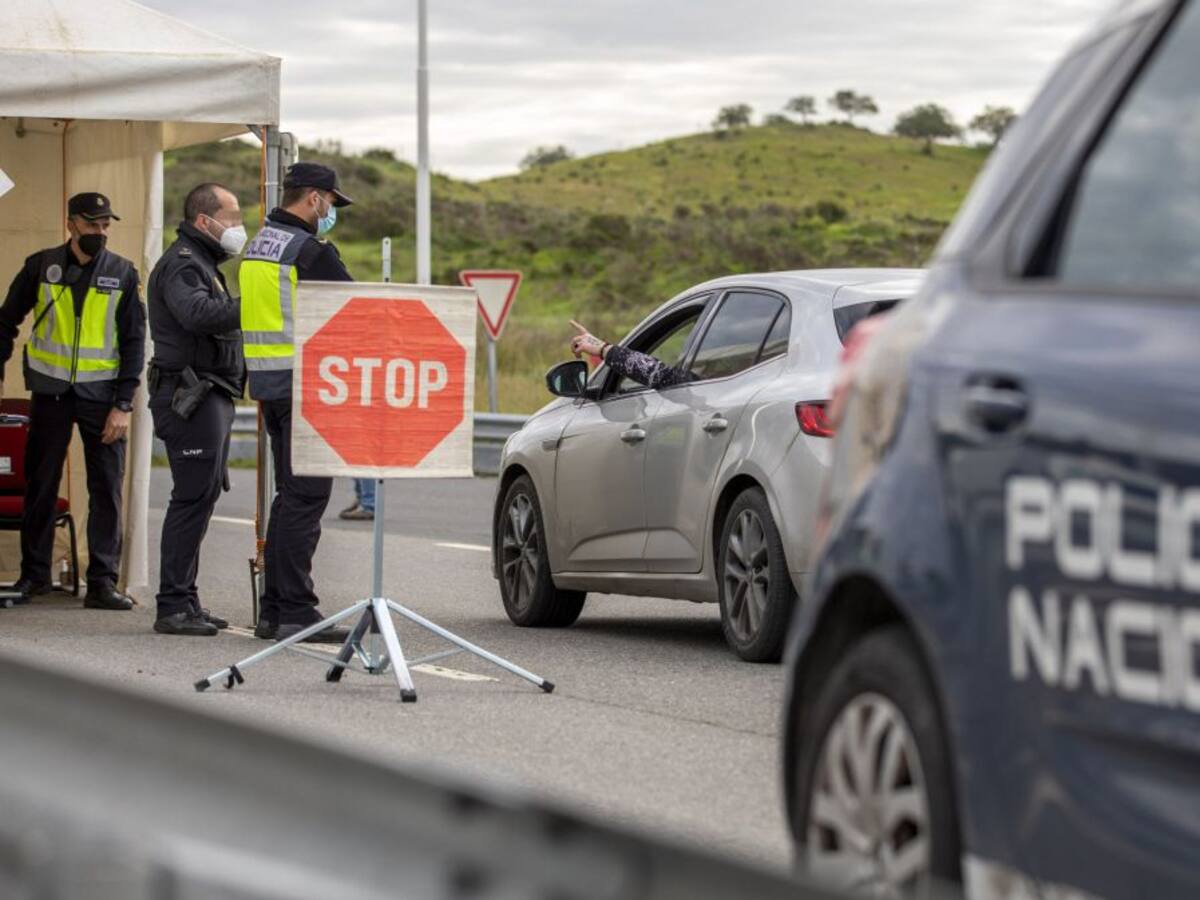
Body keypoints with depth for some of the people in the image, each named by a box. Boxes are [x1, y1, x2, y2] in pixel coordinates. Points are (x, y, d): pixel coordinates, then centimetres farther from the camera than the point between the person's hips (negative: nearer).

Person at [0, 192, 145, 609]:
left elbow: (134, 341, 2)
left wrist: (123, 404, -5)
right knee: (40, 486, 6)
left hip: (101, 394, 0)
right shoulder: (41, 267, 2)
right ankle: (34, 574, 17)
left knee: (107, 489, -3)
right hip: (50, 391, 1)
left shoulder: (122, 274, 2)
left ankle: (103, 581, -1)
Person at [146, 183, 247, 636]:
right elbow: (198, 313, -31)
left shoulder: (202, 263, 23)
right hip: (190, 396, -11)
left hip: (208, 397, 11)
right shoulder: (182, 264, -13)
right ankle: (174, 606, -13)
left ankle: (184, 601, 18)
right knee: (195, 497, -12)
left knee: (197, 496, 13)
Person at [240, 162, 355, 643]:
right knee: (305, 496, -8)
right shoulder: (310, 251, -13)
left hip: (268, 385, 9)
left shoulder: (258, 246, 15)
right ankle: (294, 611, -10)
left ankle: (274, 608, 15)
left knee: (290, 494, 15)